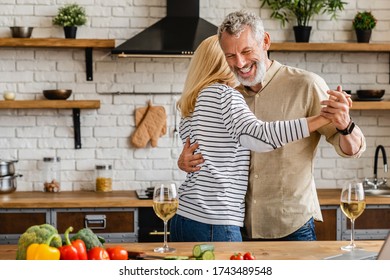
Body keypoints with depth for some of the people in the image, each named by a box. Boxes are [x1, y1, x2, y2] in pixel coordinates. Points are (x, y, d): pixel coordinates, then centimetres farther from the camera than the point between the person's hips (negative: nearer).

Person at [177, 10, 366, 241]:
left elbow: (352, 150, -8)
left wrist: (345, 126, -31)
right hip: (244, 228, 5)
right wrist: (186, 162, -4)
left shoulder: (306, 86, -9)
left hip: (292, 228, -4)